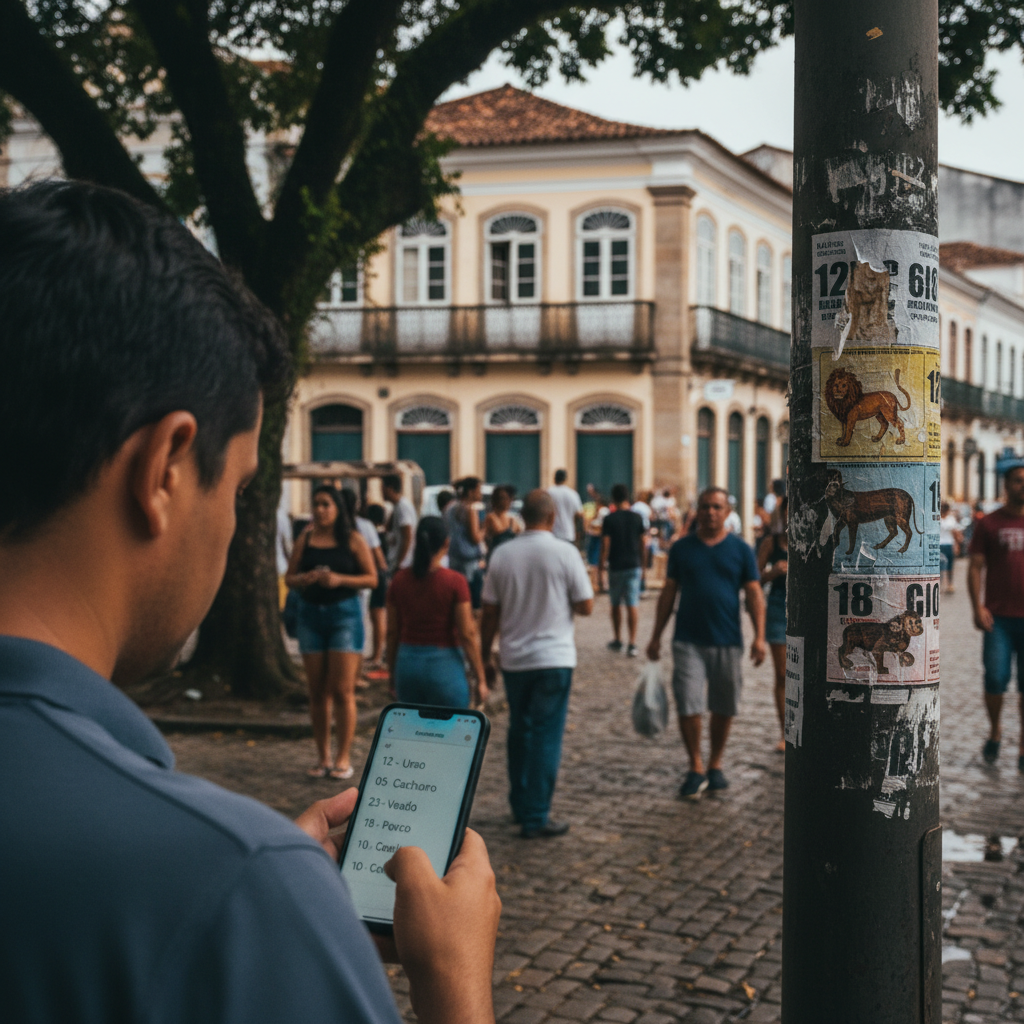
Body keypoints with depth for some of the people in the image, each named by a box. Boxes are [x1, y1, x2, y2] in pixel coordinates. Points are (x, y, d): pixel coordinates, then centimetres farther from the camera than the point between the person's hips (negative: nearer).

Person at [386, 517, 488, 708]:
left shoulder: (400, 580, 2)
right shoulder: (454, 582, -10)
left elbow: (392, 633, 6)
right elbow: (468, 634, -10)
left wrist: (393, 674, 16)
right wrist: (480, 679, -2)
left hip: (407, 664, 4)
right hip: (445, 667, -4)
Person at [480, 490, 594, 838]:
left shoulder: (502, 554, 0)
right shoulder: (564, 553, -9)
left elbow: (490, 612, 3)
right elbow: (586, 606, -6)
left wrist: (485, 657, 12)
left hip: (513, 659, 4)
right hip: (553, 659, -4)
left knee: (519, 731, 17)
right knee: (546, 736, 0)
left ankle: (520, 805, 26)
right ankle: (535, 818, 0)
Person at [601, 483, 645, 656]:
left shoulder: (609, 519, -8)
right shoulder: (637, 518, 1)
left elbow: (605, 543, -10)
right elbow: (642, 542, 6)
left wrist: (603, 562, 1)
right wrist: (641, 562, 17)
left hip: (616, 566, -1)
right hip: (634, 565, 1)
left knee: (616, 604, 13)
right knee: (633, 604, -2)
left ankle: (617, 640, 23)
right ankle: (632, 643, -9)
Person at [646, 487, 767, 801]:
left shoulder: (740, 549, 3)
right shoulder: (681, 548, 5)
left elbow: (754, 595, 1)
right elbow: (668, 593, 9)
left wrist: (759, 637, -9)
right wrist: (656, 637, 7)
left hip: (728, 642, 0)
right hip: (688, 641, 0)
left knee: (724, 709, 9)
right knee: (688, 706, -6)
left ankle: (715, 765, 25)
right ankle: (696, 769, 8)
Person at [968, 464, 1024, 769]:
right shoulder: (988, 524, 2)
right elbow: (975, 567, 0)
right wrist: (978, 607, -11)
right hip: (999, 618, -2)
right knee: (995, 680, -6)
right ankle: (994, 732, 19)